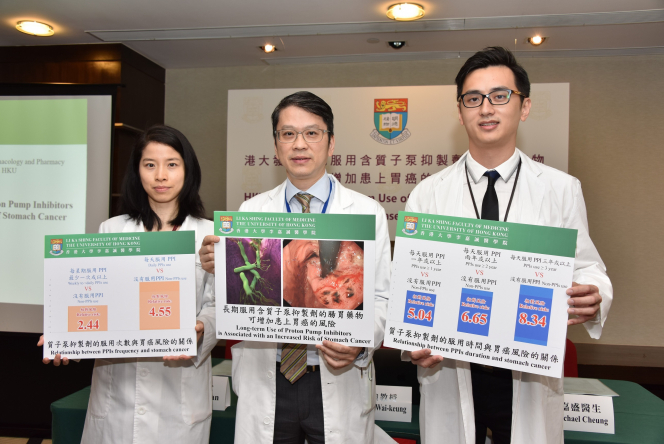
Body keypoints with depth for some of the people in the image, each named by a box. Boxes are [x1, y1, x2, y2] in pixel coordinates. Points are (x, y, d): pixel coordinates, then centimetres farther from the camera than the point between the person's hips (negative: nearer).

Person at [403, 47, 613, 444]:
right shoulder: (427, 195, 0)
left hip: (531, 378, 1)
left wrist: (594, 297, -18)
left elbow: (585, 267, 4)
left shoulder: (562, 190, 2)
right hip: (450, 372, 0)